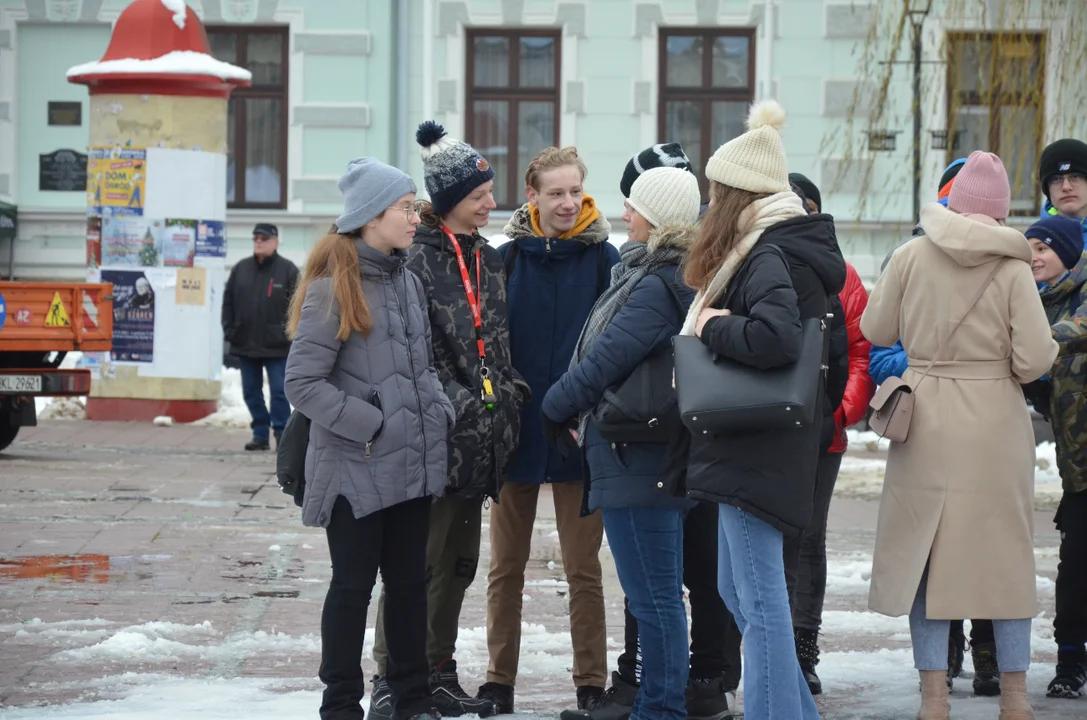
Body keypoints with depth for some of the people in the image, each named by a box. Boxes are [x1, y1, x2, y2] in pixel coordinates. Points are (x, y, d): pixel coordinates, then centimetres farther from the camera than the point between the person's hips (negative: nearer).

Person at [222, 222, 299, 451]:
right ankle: (260, 434, 16)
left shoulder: (287, 270, -3)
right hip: (246, 344, 5)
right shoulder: (241, 269, 8)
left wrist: (290, 335, -11)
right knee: (251, 392, 8)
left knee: (279, 392, -3)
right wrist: (229, 330, 3)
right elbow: (228, 301, 12)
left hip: (276, 345, -5)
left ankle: (282, 434, 2)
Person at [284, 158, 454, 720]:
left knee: (410, 582, 12)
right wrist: (370, 425, -17)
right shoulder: (333, 288, -13)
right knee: (354, 584, 1)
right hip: (356, 469, -7)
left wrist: (439, 413, 5)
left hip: (413, 464, 7)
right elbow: (302, 383, -15)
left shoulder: (407, 280, 10)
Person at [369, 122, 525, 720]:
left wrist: (509, 399, 17)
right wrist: (455, 403, -19)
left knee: (458, 562, 14)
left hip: (479, 440, 8)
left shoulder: (488, 260, 17)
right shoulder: (418, 258, -10)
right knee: (417, 563, -7)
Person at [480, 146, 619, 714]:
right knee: (506, 566, 9)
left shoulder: (603, 258, -2)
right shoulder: (509, 258, 1)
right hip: (516, 431, 2)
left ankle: (591, 684, 12)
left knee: (583, 568, 4)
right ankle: (499, 682, 17)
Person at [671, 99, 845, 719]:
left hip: (755, 452, -11)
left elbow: (776, 337, -34)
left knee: (760, 598, -6)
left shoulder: (767, 258, -16)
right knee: (738, 589, 18)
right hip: (758, 449, 11)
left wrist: (712, 325, -17)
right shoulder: (795, 250, 14)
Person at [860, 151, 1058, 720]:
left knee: (924, 551, 8)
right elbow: (1036, 358, -12)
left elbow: (876, 330, 5)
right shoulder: (1012, 267, -8)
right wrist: (1004, 363, 10)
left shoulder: (912, 256, -3)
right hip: (996, 421, -1)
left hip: (925, 419, 1)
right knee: (1005, 551, 9)